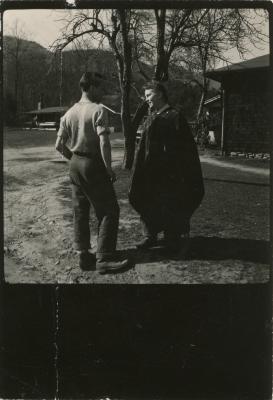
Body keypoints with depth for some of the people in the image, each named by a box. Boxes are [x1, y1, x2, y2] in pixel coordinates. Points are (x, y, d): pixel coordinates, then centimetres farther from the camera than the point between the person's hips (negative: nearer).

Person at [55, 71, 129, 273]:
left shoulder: (69, 113, 7)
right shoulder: (98, 110, -14)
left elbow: (59, 145, 8)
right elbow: (104, 143, -21)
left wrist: (73, 158, 18)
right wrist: (109, 168, -12)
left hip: (75, 165, 8)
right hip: (93, 165, -7)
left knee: (80, 211, 14)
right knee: (109, 211, 1)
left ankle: (83, 255, 22)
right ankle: (104, 258, 1)